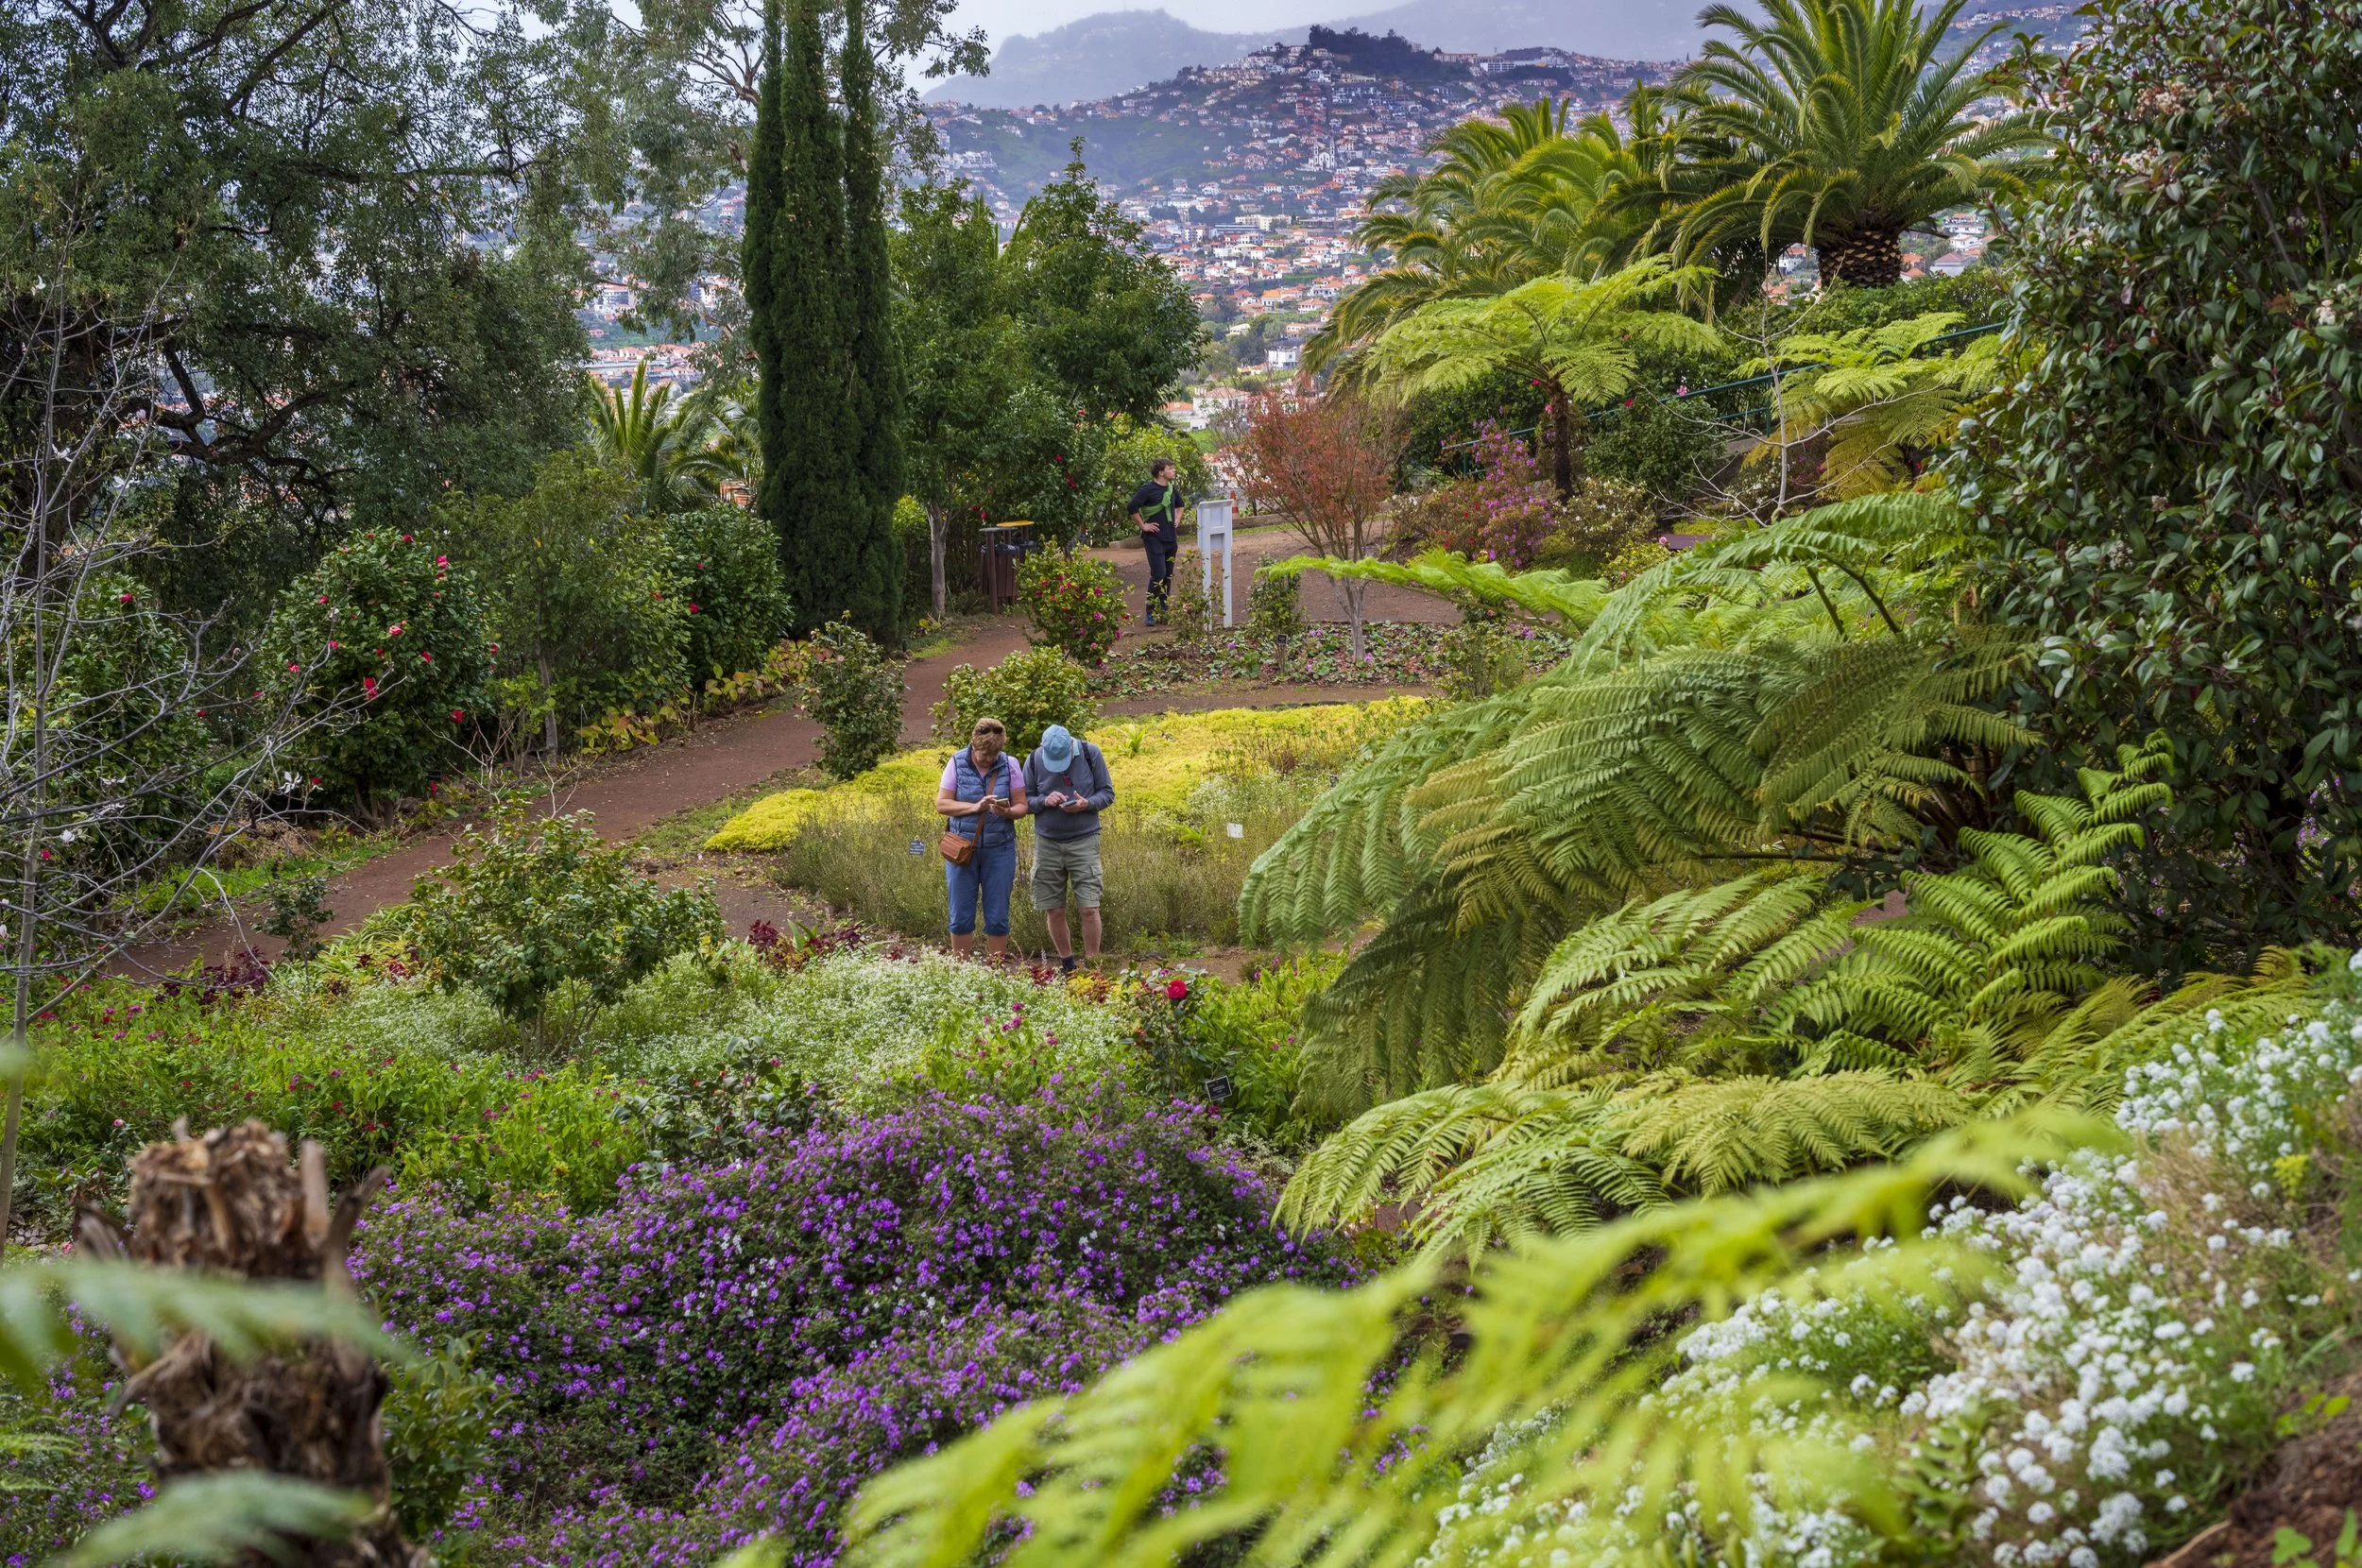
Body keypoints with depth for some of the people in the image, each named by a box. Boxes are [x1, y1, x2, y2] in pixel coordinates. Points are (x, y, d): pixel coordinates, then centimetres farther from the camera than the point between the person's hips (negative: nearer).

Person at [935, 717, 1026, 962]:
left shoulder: (1009, 765, -1)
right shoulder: (957, 763, -3)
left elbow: (1021, 806, 1)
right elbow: (941, 804, -5)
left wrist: (1007, 812, -22)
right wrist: (975, 807, -19)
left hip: (999, 849, 0)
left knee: (997, 917, 4)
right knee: (961, 916, 5)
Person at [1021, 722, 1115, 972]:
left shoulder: (1090, 754, -6)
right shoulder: (1034, 760, -2)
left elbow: (1108, 793, 2)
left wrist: (1087, 804, -18)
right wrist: (1044, 801, -15)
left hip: (1084, 841, -2)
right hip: (1047, 843, 2)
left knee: (1089, 909, -8)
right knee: (1054, 911, 6)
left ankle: (1092, 967, 7)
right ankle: (1067, 967, 23)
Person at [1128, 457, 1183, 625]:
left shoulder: (1172, 489, 10)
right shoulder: (1148, 490, -14)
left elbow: (1179, 504, 30)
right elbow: (1133, 507, -20)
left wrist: (1177, 520, 16)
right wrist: (1143, 526, -14)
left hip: (1171, 539, 7)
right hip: (1155, 539, -7)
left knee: (1168, 576, 10)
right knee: (1158, 575, -11)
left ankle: (1163, 611, 17)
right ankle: (1151, 614, -3)